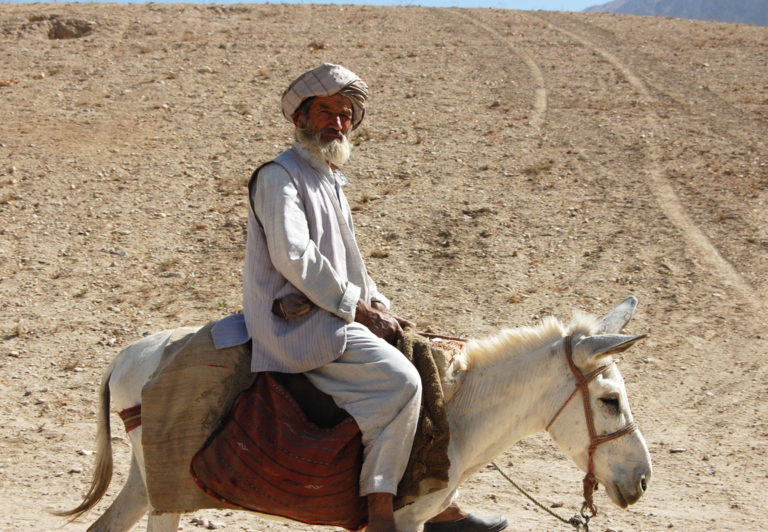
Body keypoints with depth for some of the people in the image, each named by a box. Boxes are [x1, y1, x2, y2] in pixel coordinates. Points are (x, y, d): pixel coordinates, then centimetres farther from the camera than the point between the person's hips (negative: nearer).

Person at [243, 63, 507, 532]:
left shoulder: (331, 181, 21)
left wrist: (380, 306, 7)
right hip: (297, 322, -10)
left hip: (336, 317, 10)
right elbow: (294, 258, -20)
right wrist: (361, 310, -16)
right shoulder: (280, 177, -9)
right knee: (398, 379, -27)